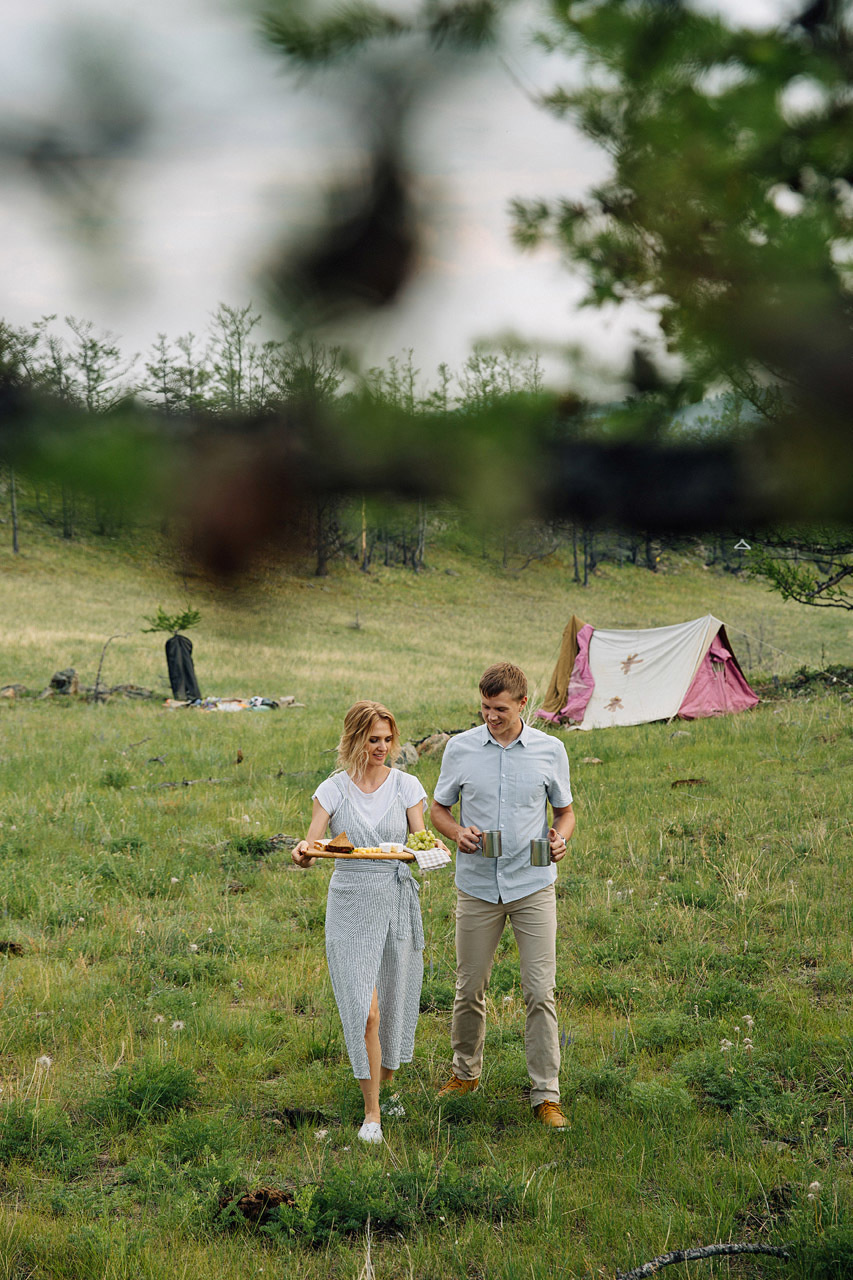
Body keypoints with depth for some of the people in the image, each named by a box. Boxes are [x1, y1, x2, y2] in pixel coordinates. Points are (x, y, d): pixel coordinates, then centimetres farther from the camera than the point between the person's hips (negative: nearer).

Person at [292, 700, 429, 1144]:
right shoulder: (333, 790, -1)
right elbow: (310, 846, -8)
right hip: (351, 907, -2)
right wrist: (303, 855, -31)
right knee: (365, 1011, -9)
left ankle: (386, 1085, 36)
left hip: (397, 903, 2)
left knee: (394, 1004, 10)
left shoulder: (406, 786, 2)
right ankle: (371, 1112, 3)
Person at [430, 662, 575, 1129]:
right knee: (469, 988, 10)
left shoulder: (551, 751, 0)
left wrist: (561, 837, -12)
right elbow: (438, 809, 10)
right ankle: (465, 1072, 31)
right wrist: (457, 833, -11)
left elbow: (565, 810, 10)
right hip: (477, 885, 1)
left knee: (540, 991, -3)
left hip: (533, 885, -1)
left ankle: (545, 1094, 4)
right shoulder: (460, 748, 0)